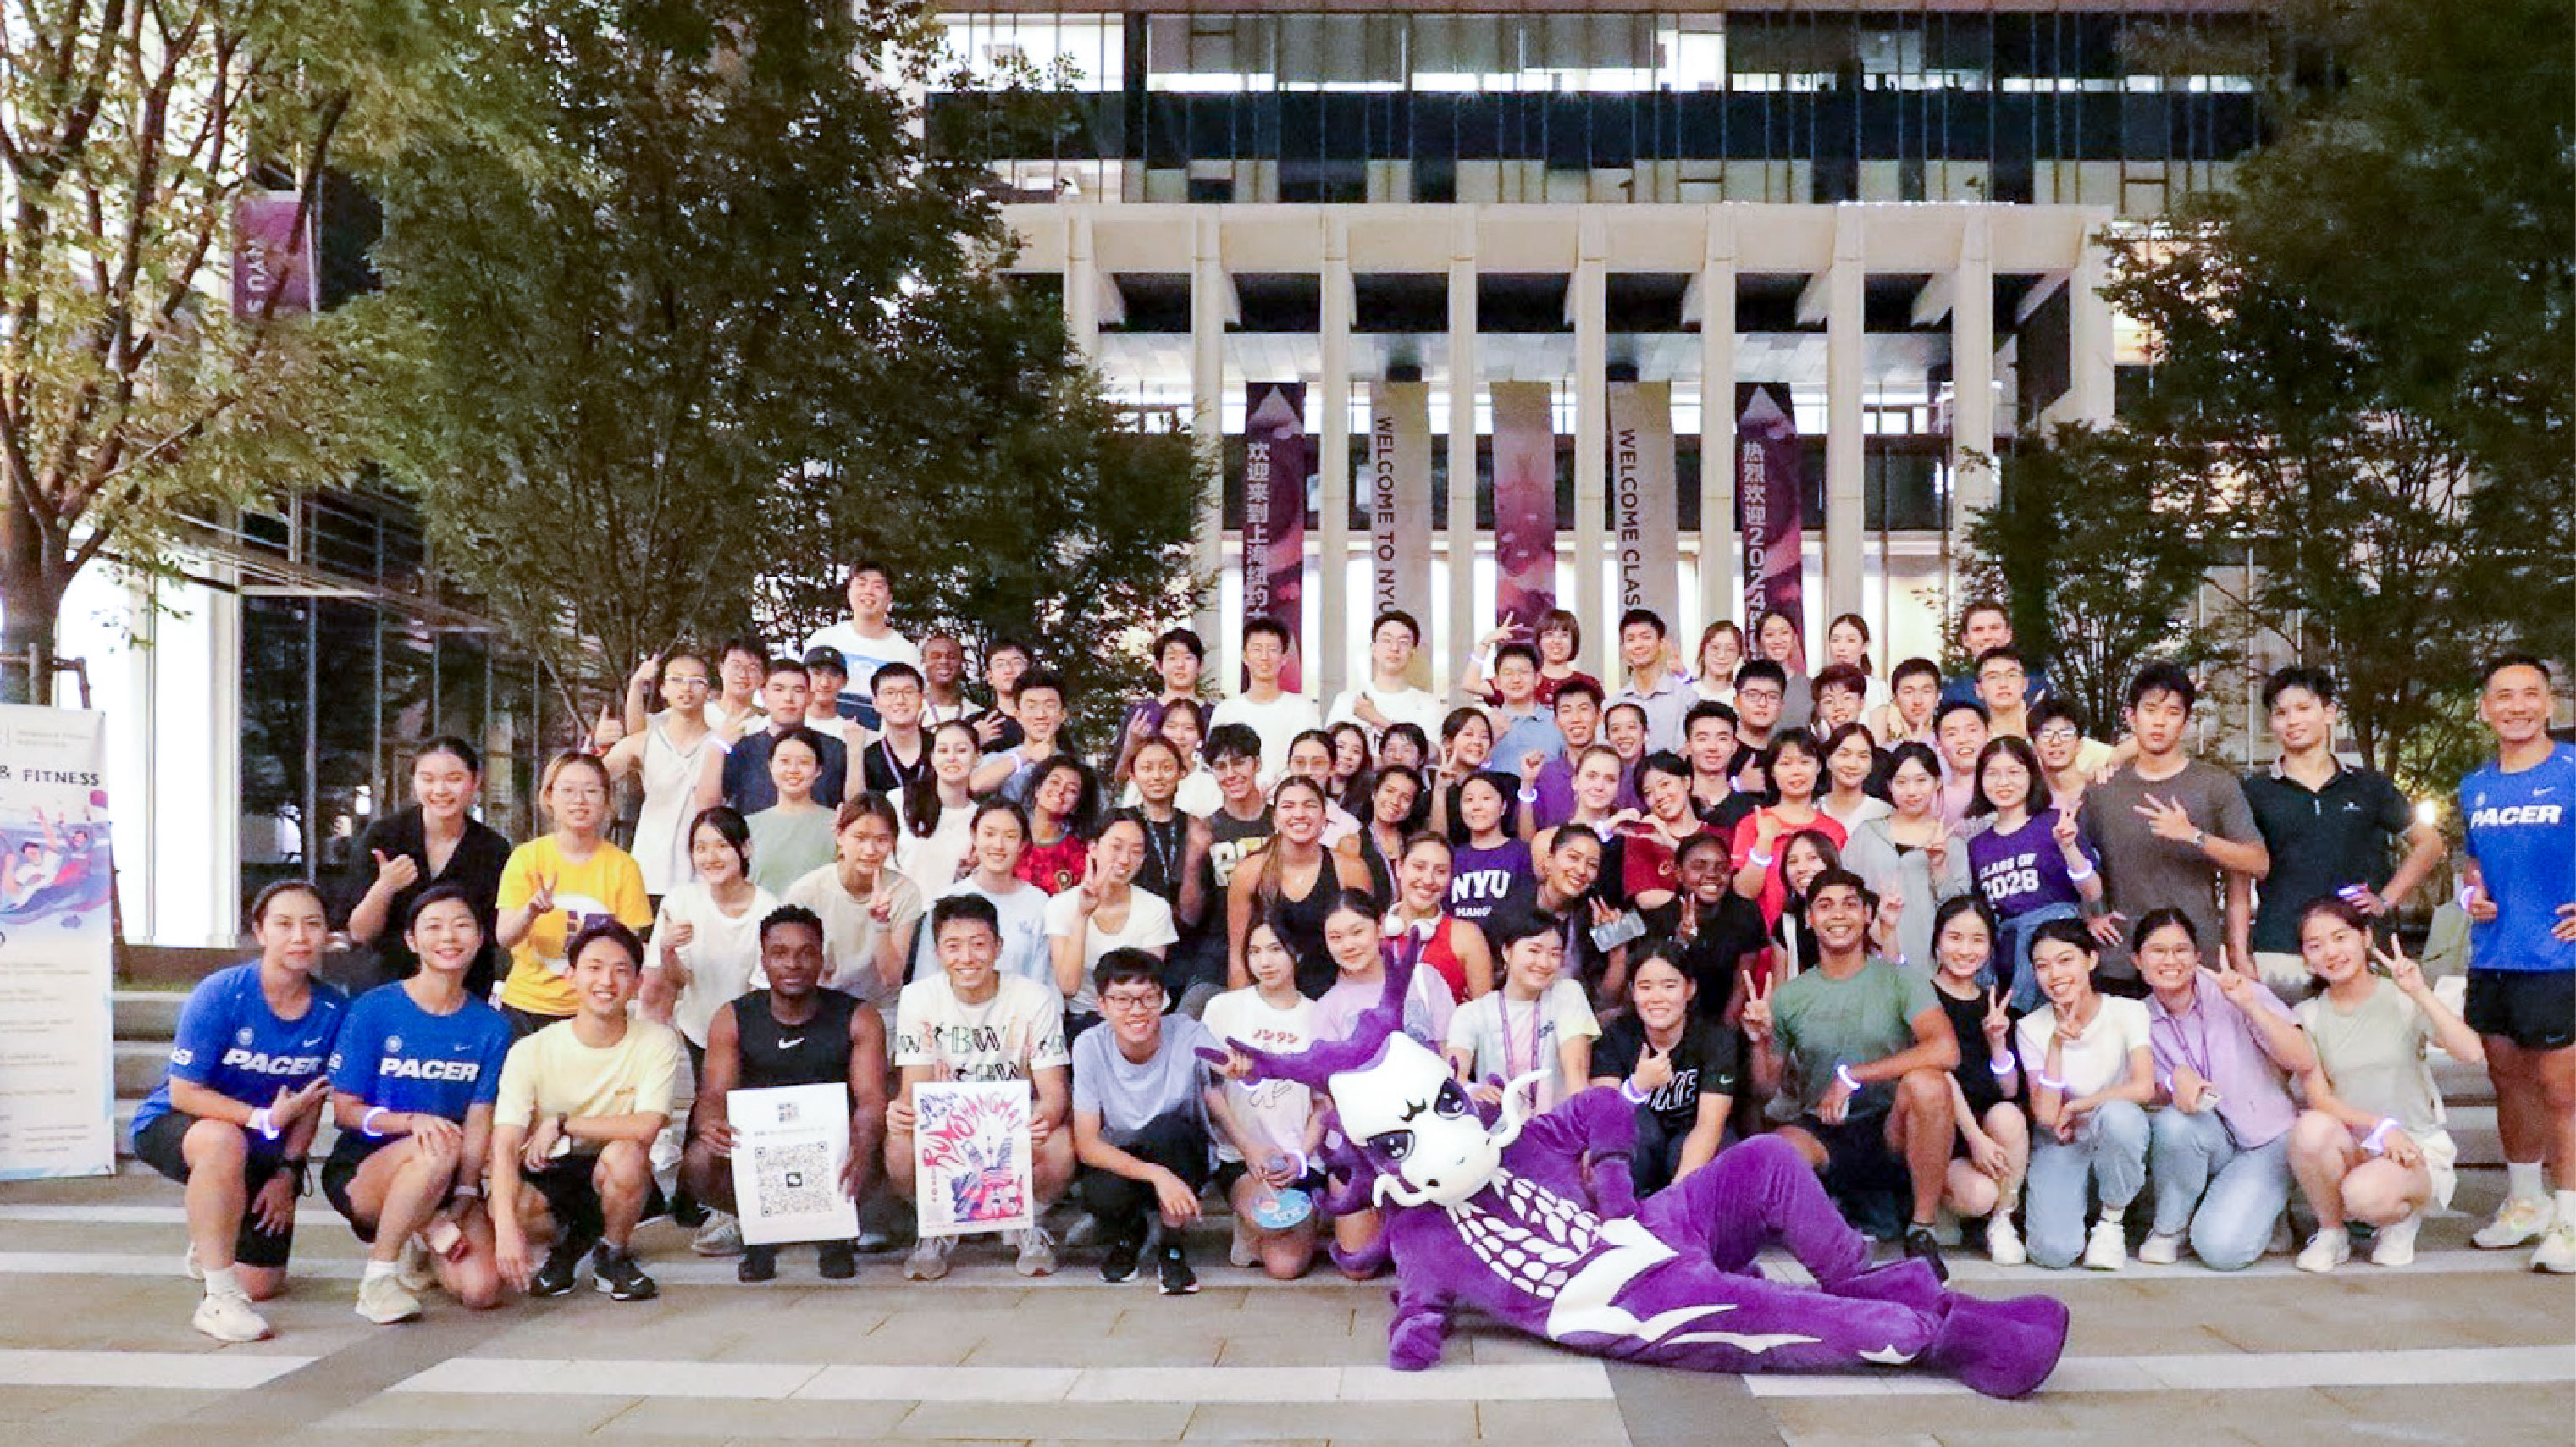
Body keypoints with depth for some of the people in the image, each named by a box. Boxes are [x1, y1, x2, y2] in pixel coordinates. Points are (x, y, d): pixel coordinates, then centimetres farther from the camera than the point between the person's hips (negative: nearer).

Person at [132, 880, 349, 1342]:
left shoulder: (333, 1010, -13)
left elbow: (313, 1100, -1)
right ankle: (219, 1299, -30)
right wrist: (267, 1119, -31)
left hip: (266, 1147, 4)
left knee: (263, 1283, 4)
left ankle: (210, 1243, 42)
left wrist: (287, 1172, -6)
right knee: (224, 1141, -42)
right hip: (171, 1126, -4)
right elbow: (184, 1092, -21)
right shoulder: (220, 994, -22)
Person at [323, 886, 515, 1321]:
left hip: (448, 1182, 3)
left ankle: (420, 1244, 15)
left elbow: (479, 1122, -4)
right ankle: (379, 1273, -14)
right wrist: (412, 1121, -26)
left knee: (482, 1289, -19)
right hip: (362, 1171, -3)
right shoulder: (373, 1009, -6)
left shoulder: (490, 1026, 1)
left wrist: (460, 1207, -16)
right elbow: (345, 1110, -7)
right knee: (438, 1150, -37)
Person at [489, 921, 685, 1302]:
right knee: (505, 1207, -32)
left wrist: (561, 1124, -19)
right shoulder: (531, 1051, -12)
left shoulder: (657, 1042, -13)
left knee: (626, 1153, -34)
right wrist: (507, 1227, -35)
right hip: (547, 1173, 1)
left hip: (615, 1182, 0)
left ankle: (613, 1254, -1)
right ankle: (570, 1237, 8)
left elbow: (645, 1127, -26)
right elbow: (504, 1146, -20)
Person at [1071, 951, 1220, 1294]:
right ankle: (1128, 1235, 7)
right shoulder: (1090, 1047, -17)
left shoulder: (1189, 1035, -20)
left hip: (1185, 1159, 0)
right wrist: (1156, 1175, -35)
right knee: (1103, 1195, -33)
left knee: (1167, 1128, -33)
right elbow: (1086, 1144, -21)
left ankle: (1173, 1247, -9)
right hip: (1119, 1163, 1)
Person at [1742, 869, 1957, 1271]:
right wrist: (1760, 1042, -11)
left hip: (1890, 1132, -2)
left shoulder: (1900, 980, -4)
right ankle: (1835, 1204, 6)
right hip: (1821, 1135, 2)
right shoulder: (1789, 996, 6)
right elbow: (1767, 1088, 11)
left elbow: (1946, 1051, -22)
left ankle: (1922, 1229, -14)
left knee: (1926, 1082, -34)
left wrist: (1850, 1077, -22)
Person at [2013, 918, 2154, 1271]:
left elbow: (2144, 1088, -26)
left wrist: (2075, 1106, -17)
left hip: (2117, 1138, -1)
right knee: (2055, 1252, -23)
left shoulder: (2127, 1011, -11)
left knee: (2117, 1115, -38)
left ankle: (2111, 1220, -11)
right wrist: (2056, 1044, -25)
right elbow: (2046, 1116, -17)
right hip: (2060, 1147, 1)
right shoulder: (2032, 1028, -7)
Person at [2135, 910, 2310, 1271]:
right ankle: (2170, 1227, -8)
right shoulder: (2143, 1020, -1)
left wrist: (2251, 1005, -30)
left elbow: (2304, 1062, -19)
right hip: (2206, 1141, 3)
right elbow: (2149, 1094, 0)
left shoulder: (2233, 992, -12)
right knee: (2173, 1122, -34)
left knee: (2221, 1249, -26)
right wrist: (2176, 1081, -23)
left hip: (2267, 1139, -3)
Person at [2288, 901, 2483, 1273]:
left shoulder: (2403, 1000, -2)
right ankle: (2331, 1233, -8)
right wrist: (2379, 1126, -20)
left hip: (2417, 1148, -2)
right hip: (2351, 1149, 2)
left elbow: (2472, 1053, -18)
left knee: (2366, 1193, -36)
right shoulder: (2308, 1016, 4)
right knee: (2311, 1128, -34)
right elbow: (2319, 1099, -6)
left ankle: (2400, 1221, 4)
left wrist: (2421, 994, -22)